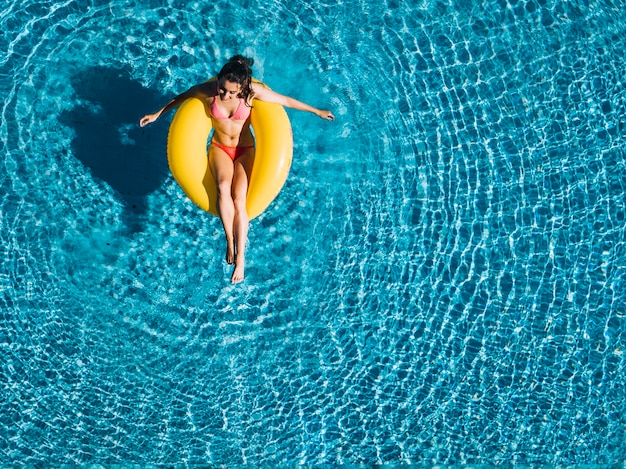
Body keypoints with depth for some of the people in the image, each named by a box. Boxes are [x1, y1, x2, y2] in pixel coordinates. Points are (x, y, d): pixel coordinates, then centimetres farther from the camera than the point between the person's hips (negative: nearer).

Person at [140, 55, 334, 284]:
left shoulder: (253, 91, -22)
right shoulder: (208, 90, -18)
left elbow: (286, 100, -9)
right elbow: (181, 98, 2)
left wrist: (317, 111, 2)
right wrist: (157, 114, 13)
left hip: (245, 149, -1)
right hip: (219, 148, 1)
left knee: (239, 200, -22)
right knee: (223, 187, -32)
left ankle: (240, 257, -16)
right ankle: (230, 242, -23)